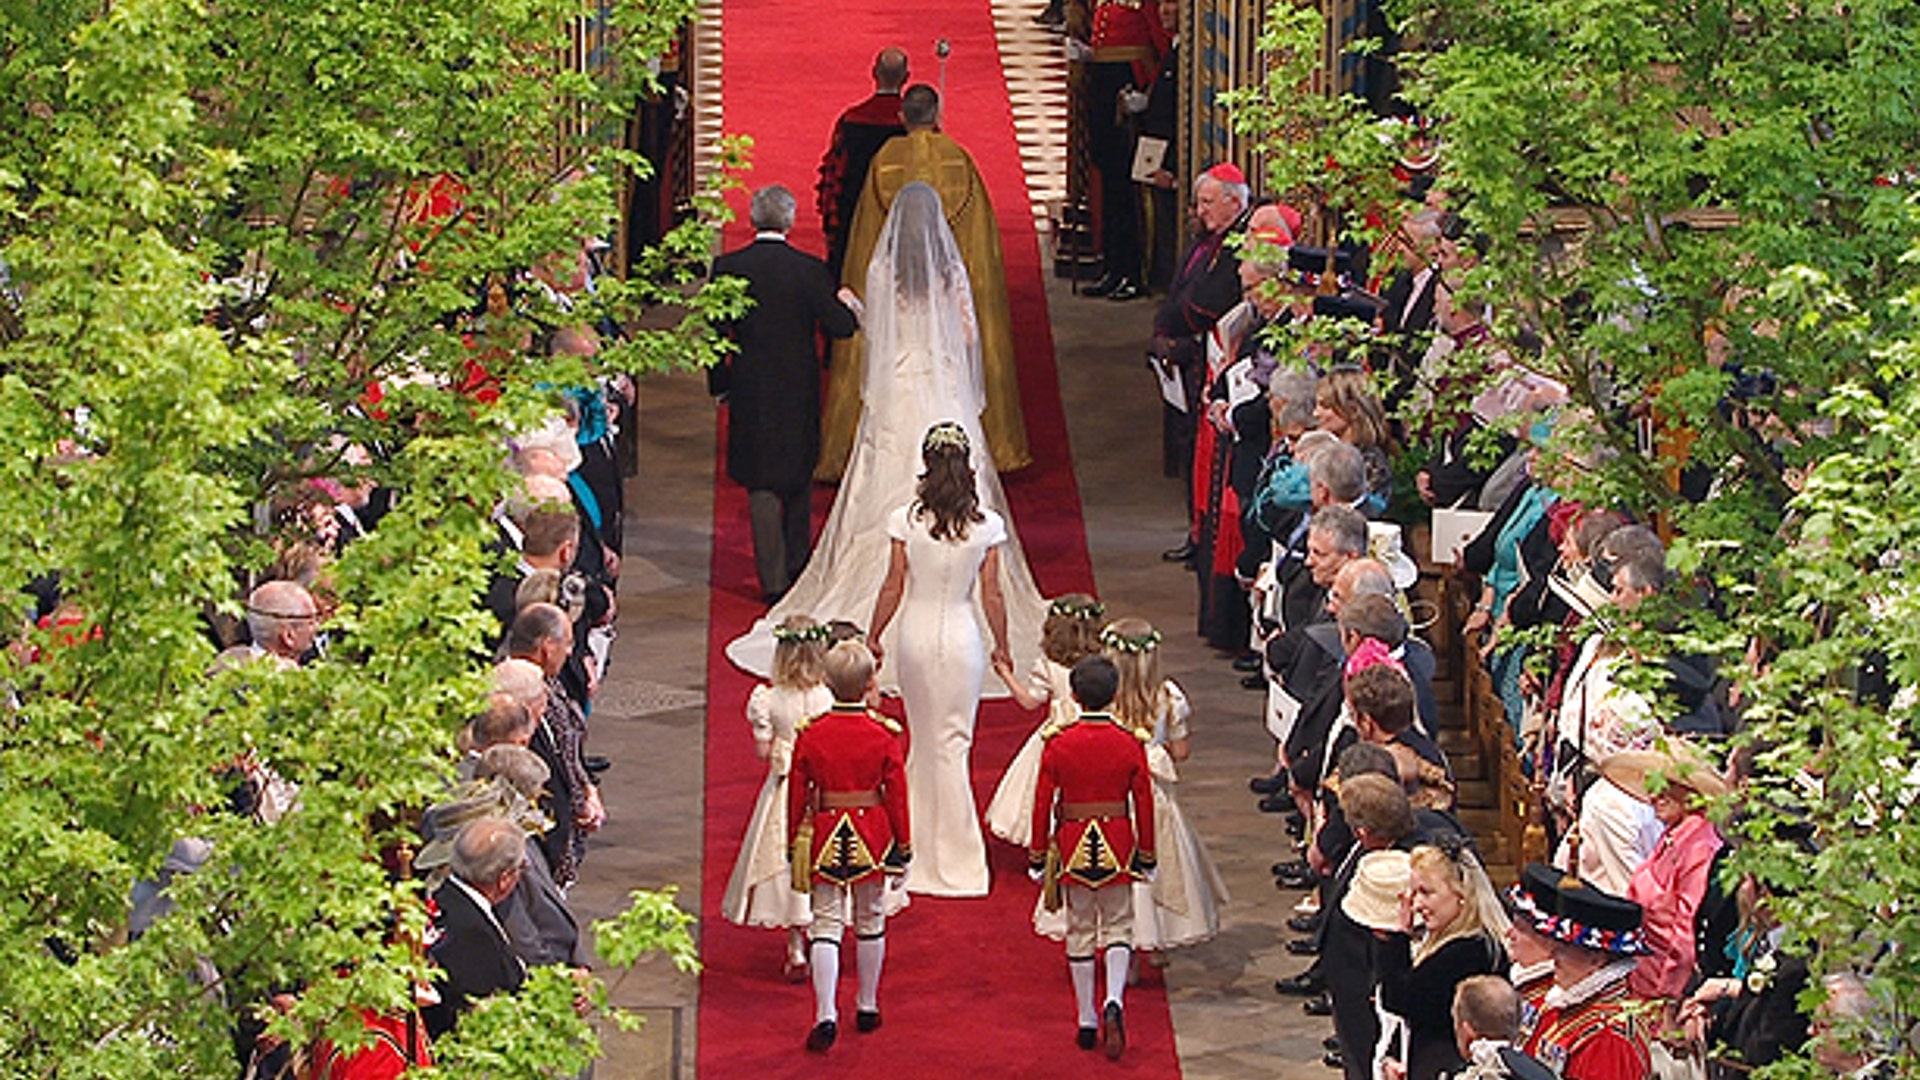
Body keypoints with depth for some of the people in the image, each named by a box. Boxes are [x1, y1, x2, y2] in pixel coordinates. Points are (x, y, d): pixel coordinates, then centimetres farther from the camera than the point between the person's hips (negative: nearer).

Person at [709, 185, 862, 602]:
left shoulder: (727, 268, -8)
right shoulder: (810, 270, -11)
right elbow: (839, 326, -9)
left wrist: (719, 381, 7)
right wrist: (847, 305, 13)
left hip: (750, 394, 0)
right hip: (799, 392, 1)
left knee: (761, 485, 4)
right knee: (799, 478, 20)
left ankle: (774, 579, 2)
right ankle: (797, 563, 31)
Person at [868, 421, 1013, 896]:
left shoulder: (906, 521, -11)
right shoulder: (985, 525, -9)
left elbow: (893, 589, -5)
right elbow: (991, 595, -3)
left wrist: (872, 640, 9)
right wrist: (1002, 647, 11)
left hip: (916, 634, 0)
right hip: (962, 637, 0)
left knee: (923, 740, 16)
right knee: (953, 741, 6)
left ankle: (921, 841, 25)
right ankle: (954, 860, 8)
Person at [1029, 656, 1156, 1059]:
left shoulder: (1058, 745, -8)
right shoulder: (1130, 744, -7)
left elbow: (1043, 804, -4)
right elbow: (1144, 804, -1)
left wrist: (1037, 857, 6)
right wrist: (1146, 857, 10)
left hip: (1073, 847, 0)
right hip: (1116, 847, 0)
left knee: (1080, 932, 10)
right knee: (1118, 927, 10)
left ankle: (1087, 1023, 13)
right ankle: (1114, 1001, -15)